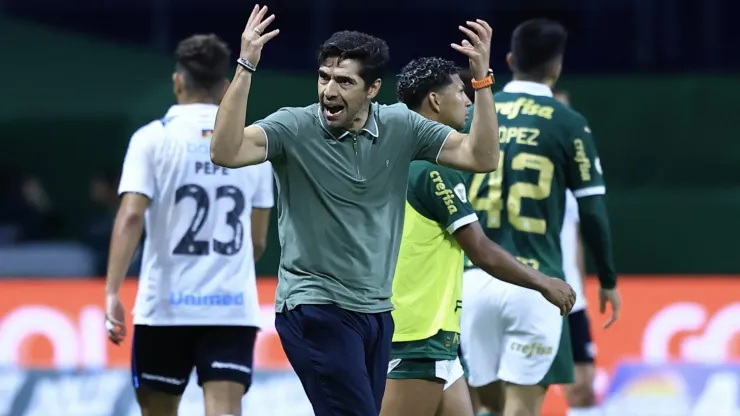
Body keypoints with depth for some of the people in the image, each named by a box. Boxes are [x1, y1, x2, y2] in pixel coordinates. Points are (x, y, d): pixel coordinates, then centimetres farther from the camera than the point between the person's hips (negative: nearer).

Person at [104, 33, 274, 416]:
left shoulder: (153, 138, -1)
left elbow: (131, 216, -13)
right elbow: (258, 241, 14)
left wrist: (112, 292, -16)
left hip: (165, 307, -1)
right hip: (233, 306, 1)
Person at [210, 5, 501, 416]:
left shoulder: (401, 127, 2)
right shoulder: (294, 128, -10)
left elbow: (480, 157, -2)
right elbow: (226, 152, -25)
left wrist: (482, 78, -12)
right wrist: (246, 68, -31)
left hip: (376, 313, 6)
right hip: (315, 309, -6)